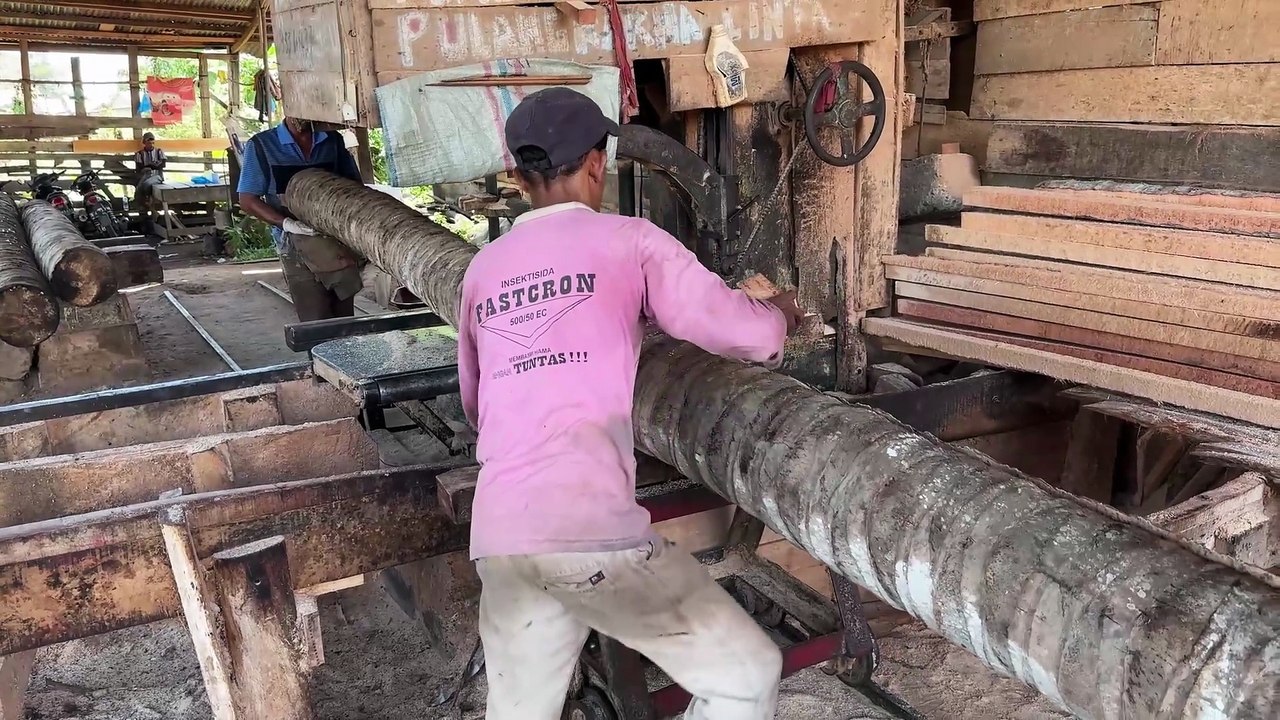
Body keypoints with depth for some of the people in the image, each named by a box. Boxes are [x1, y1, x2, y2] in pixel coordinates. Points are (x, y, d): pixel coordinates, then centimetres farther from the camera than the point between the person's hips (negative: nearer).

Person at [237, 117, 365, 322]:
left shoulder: (333, 141, 11)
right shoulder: (261, 145, 3)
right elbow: (248, 200, 1)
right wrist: (286, 223, -16)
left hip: (339, 240, 3)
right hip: (296, 245, -3)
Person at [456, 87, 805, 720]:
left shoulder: (482, 269, 18)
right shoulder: (628, 241, 2)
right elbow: (749, 335, -2)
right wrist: (780, 314, 20)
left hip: (498, 536, 6)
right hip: (592, 529, -6)